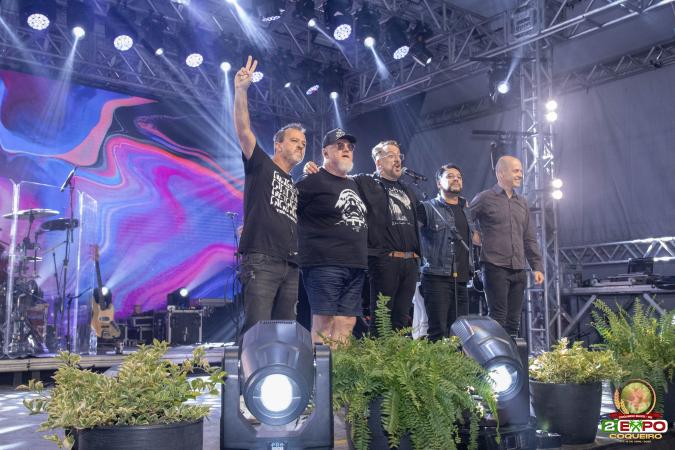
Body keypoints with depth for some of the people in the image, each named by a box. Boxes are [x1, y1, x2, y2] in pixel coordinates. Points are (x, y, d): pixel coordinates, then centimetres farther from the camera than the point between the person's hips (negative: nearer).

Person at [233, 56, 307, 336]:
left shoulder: (296, 188, 27)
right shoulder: (261, 166, 9)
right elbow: (243, 129, -5)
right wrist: (241, 90, -17)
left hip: (291, 267, 7)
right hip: (260, 260, -7)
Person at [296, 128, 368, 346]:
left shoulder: (353, 184, 21)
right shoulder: (313, 181, -3)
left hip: (355, 266, 8)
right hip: (324, 265, -7)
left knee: (346, 324, 7)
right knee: (324, 323, -8)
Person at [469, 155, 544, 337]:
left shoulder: (522, 203, 17)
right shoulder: (484, 199, -2)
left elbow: (530, 238, 18)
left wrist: (537, 267, 13)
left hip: (519, 270, 6)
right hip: (495, 267, -6)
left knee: (514, 320, 8)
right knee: (498, 318, -7)